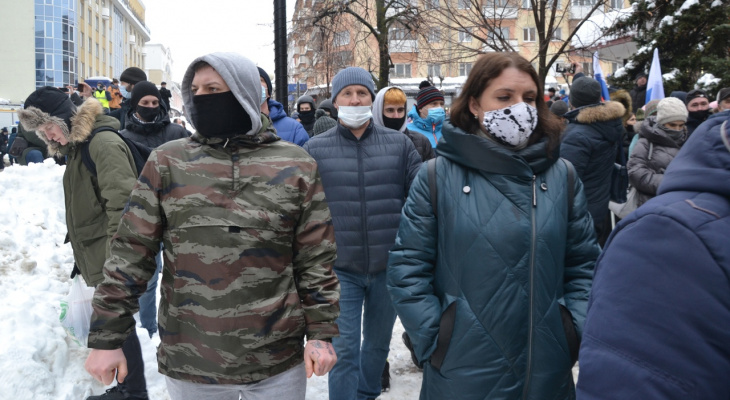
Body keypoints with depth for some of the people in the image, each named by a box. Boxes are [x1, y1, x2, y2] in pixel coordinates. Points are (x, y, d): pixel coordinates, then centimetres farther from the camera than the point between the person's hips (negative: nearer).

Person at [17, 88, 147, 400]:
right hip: (96, 258, 9)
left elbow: (121, 203, -25)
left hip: (113, 258, -9)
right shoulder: (77, 146, 15)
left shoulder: (104, 143, -17)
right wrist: (80, 255, 25)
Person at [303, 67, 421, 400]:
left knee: (379, 341, 20)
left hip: (389, 266, 2)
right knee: (344, 350, 0)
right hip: (340, 269, -2)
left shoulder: (400, 143, 0)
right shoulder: (315, 149, -2)